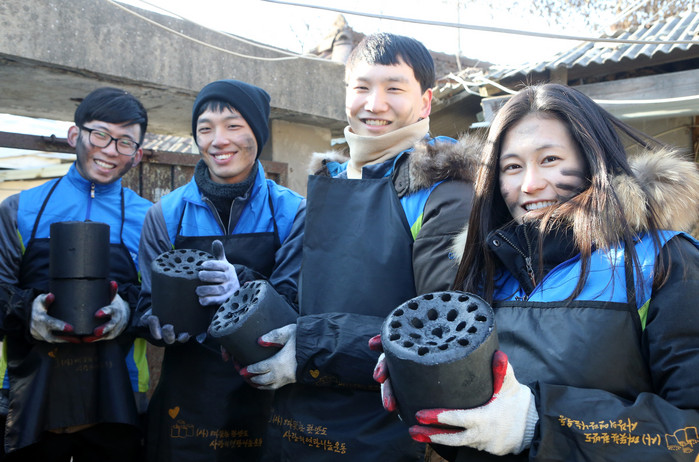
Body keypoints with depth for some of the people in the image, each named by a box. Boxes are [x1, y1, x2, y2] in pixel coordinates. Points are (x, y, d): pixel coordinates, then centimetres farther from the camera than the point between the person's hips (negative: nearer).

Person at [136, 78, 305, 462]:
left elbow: (297, 304, -10)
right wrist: (165, 325, -20)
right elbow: (149, 305, 3)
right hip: (187, 396, 1)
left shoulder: (292, 212, -3)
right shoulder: (167, 214, 1)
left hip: (266, 397, -1)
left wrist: (242, 285, -29)